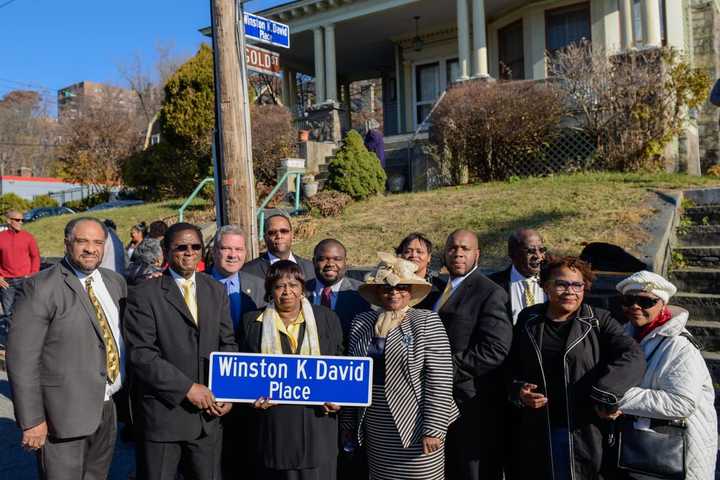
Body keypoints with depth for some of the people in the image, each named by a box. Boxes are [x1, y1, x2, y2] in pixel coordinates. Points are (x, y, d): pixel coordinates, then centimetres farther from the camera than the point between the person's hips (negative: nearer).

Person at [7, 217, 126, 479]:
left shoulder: (115, 281, 7)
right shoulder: (41, 287, -12)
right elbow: (22, 359, -14)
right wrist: (31, 420, -14)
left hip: (109, 407, 6)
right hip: (65, 412, -6)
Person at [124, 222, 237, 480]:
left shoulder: (216, 291, 8)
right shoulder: (144, 295, -7)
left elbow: (227, 344, 9)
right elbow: (140, 353, -13)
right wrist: (187, 388, -16)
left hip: (209, 412, 4)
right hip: (163, 413, -4)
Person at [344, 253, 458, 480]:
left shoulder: (427, 322, -8)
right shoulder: (361, 323, 5)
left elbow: (439, 380, -12)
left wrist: (433, 429, -15)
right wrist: (350, 422, 11)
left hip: (415, 428, -4)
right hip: (375, 432, 4)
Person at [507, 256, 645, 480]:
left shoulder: (599, 321, -1)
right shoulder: (527, 319, 7)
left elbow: (632, 357, -14)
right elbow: (512, 366, 14)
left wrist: (604, 396, -23)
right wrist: (518, 390, -5)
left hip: (585, 434, -2)